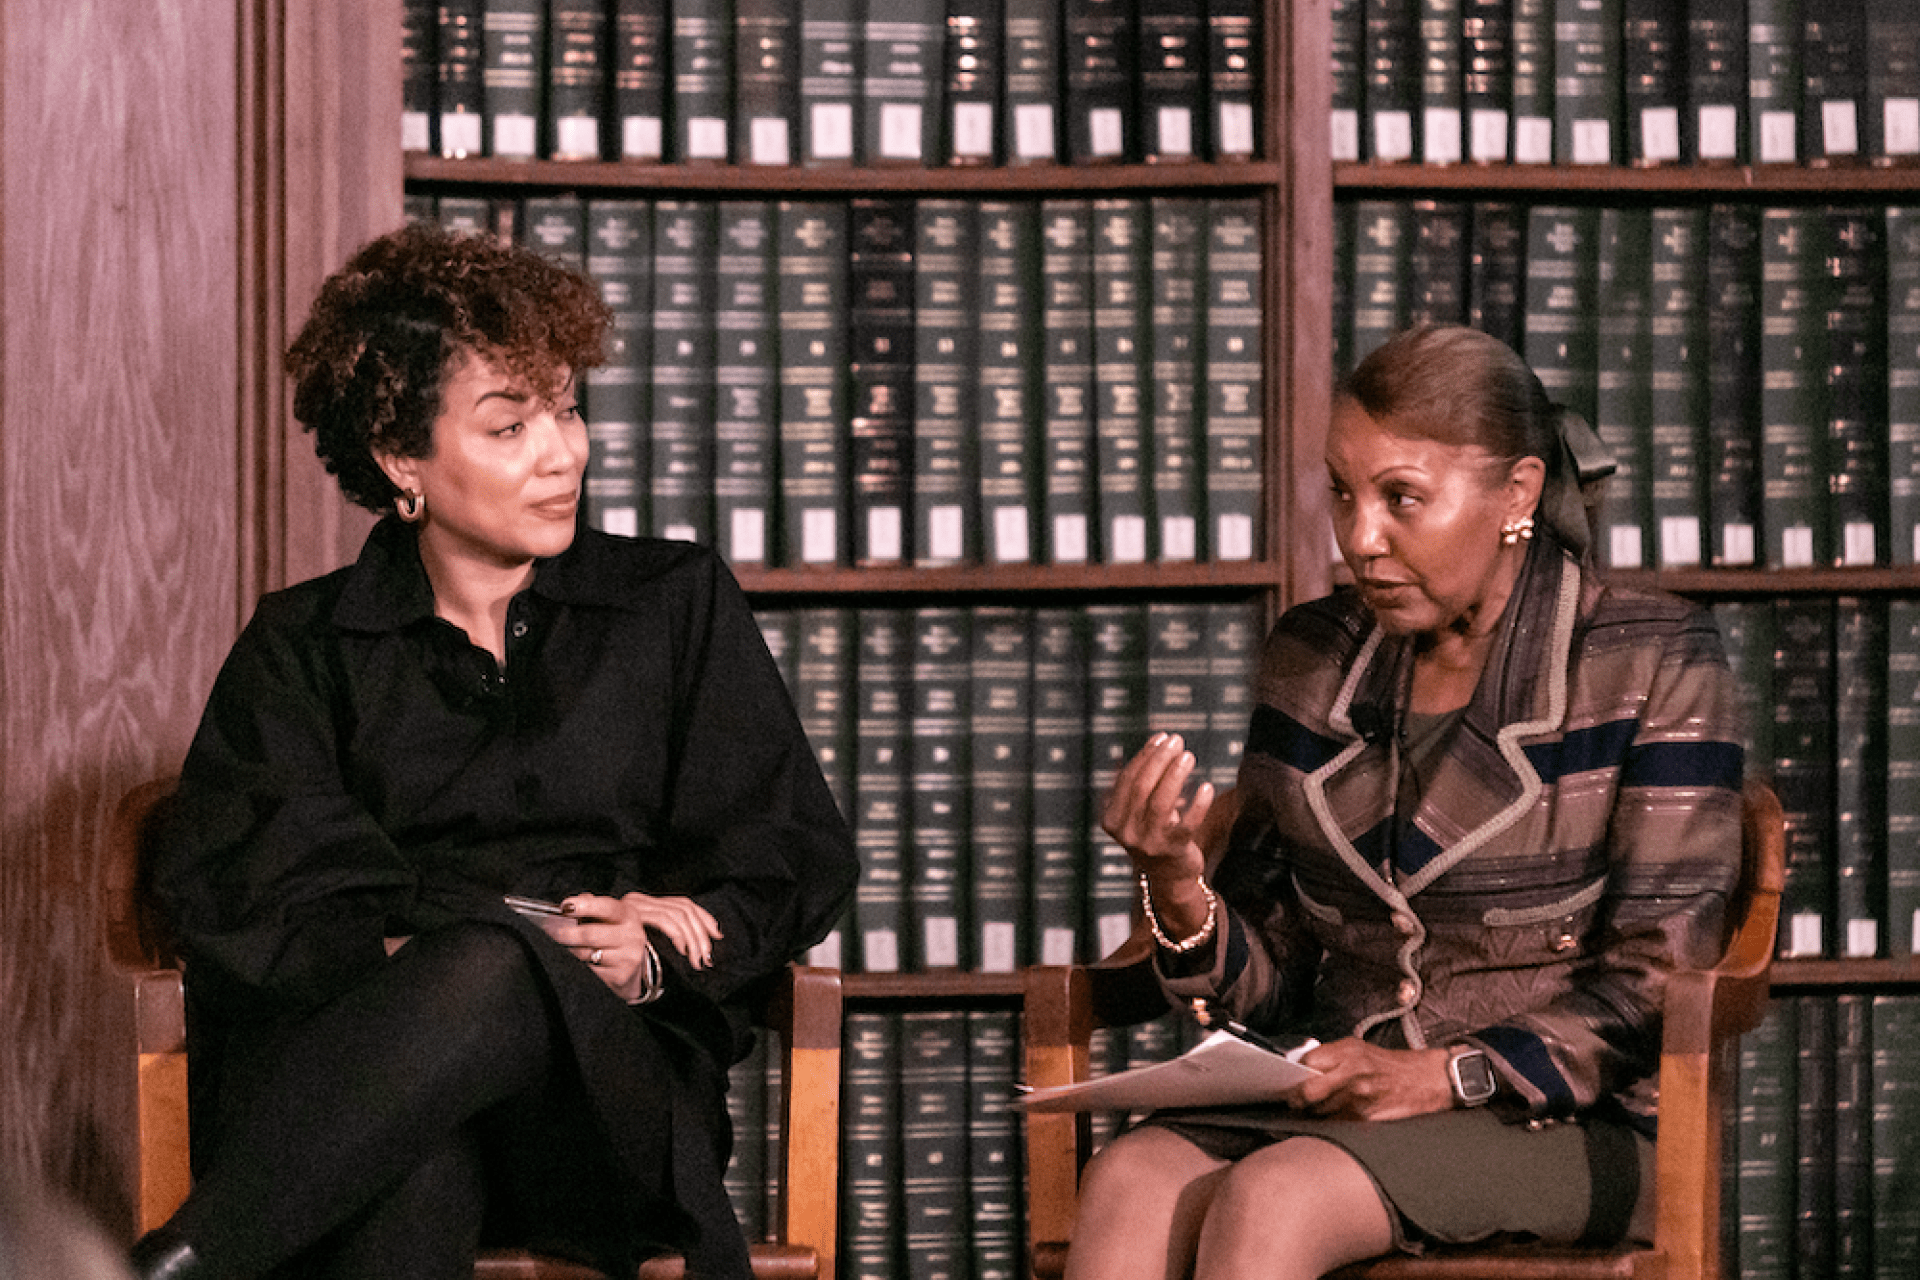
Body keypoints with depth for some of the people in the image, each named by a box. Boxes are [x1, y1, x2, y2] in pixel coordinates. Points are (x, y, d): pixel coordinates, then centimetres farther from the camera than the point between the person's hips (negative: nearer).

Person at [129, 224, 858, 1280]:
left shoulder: (676, 606, 20)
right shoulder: (304, 645, 18)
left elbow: (795, 857, 12)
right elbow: (215, 875, 3)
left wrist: (649, 959, -9)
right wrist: (394, 953, -16)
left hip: (610, 1079, 1)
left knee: (497, 971, -39)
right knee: (410, 1189, -42)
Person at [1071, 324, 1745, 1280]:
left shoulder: (1649, 661, -2)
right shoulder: (1311, 662, 13)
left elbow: (1656, 984, -7)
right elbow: (1272, 977, 14)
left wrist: (1449, 1075, -18)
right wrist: (1176, 884, -8)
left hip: (1563, 1121, -4)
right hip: (1338, 1096, 5)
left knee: (1268, 1198, -33)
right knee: (1127, 1182, -28)